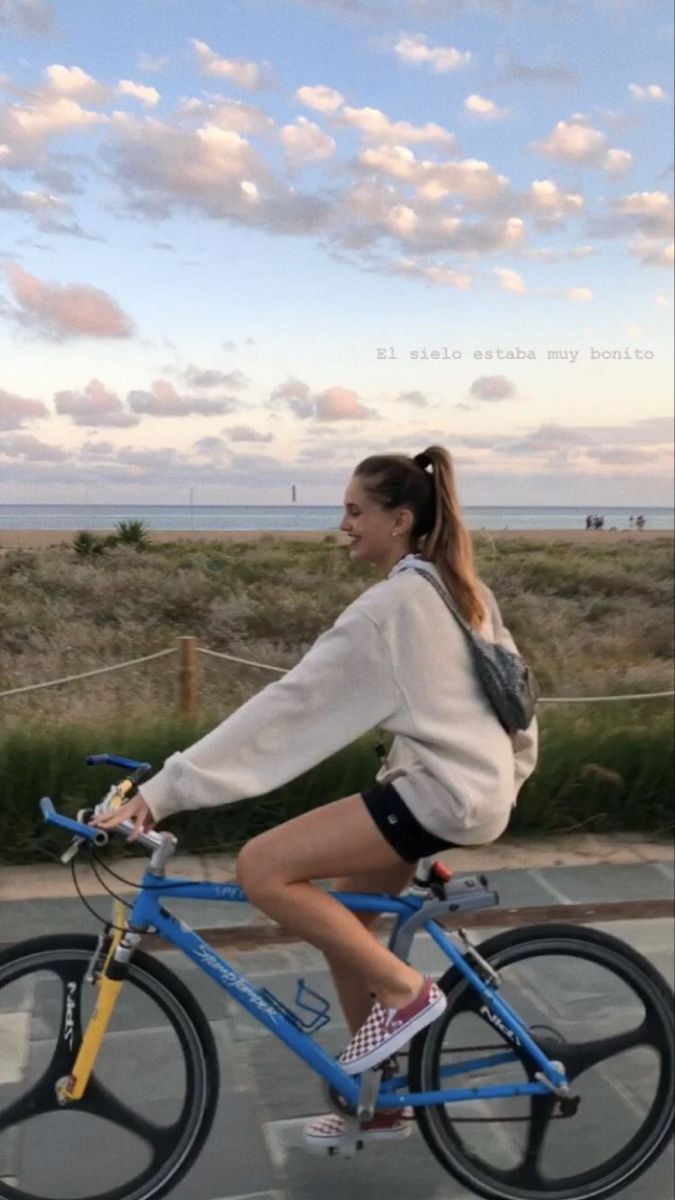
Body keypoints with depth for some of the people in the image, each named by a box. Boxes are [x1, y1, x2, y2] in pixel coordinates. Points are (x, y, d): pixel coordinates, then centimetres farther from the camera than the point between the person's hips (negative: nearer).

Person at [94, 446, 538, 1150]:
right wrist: (505, 778, 30)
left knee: (261, 868, -14)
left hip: (441, 792, -10)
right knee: (342, 925, 16)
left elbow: (290, 705, -22)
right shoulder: (457, 586, 11)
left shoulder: (388, 605, -18)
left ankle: (403, 989, -2)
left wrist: (164, 790, -22)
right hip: (475, 786, 10)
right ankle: (377, 1102, 28)